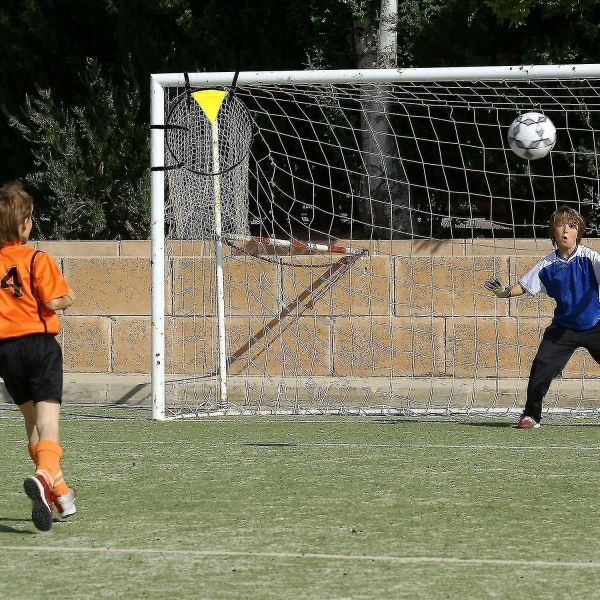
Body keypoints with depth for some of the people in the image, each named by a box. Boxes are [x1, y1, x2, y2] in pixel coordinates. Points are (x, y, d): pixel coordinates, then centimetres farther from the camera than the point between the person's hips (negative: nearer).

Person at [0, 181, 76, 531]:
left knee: (32, 420, 17)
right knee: (48, 419, -10)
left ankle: (61, 492, 25)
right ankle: (45, 475, -38)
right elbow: (54, 302, -15)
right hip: (39, 343, -5)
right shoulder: (36, 260, -9)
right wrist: (69, 299, 5)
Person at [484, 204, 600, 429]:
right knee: (541, 367, -10)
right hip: (563, 327, 2)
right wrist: (506, 292, -18)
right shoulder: (547, 265, -4)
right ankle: (531, 416, 4)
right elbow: (525, 286, -1)